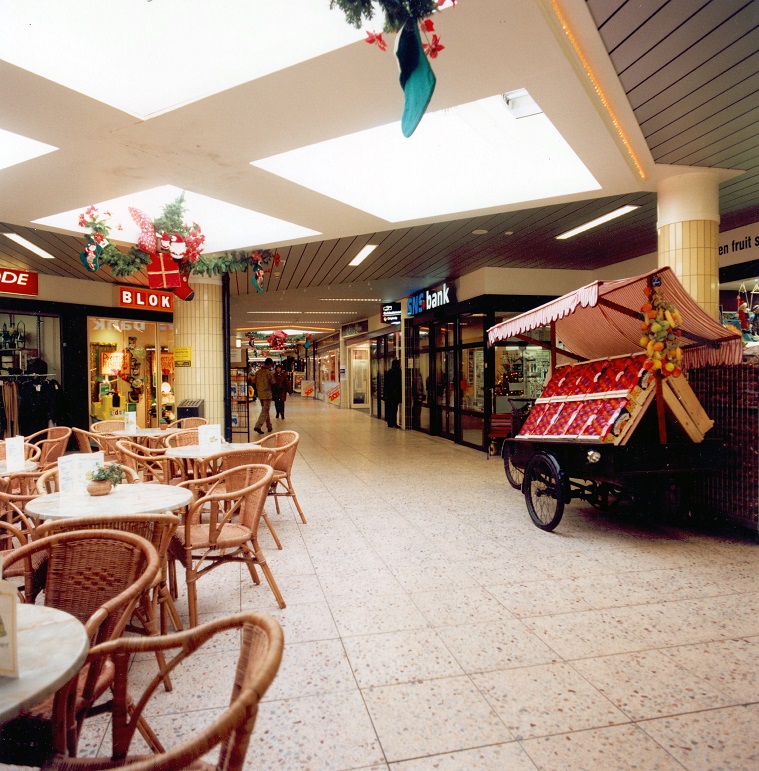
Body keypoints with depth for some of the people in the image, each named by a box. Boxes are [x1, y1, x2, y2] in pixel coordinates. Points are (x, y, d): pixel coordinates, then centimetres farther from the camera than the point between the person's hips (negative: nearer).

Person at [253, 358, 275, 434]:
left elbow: (255, 383, 10)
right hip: (267, 394, -7)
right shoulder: (269, 373, -13)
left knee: (265, 410, 16)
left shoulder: (258, 372, 5)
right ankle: (257, 426, -15)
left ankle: (269, 427, 21)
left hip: (260, 394, 7)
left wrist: (256, 393, 18)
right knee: (265, 411, -3)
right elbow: (273, 384, -10)